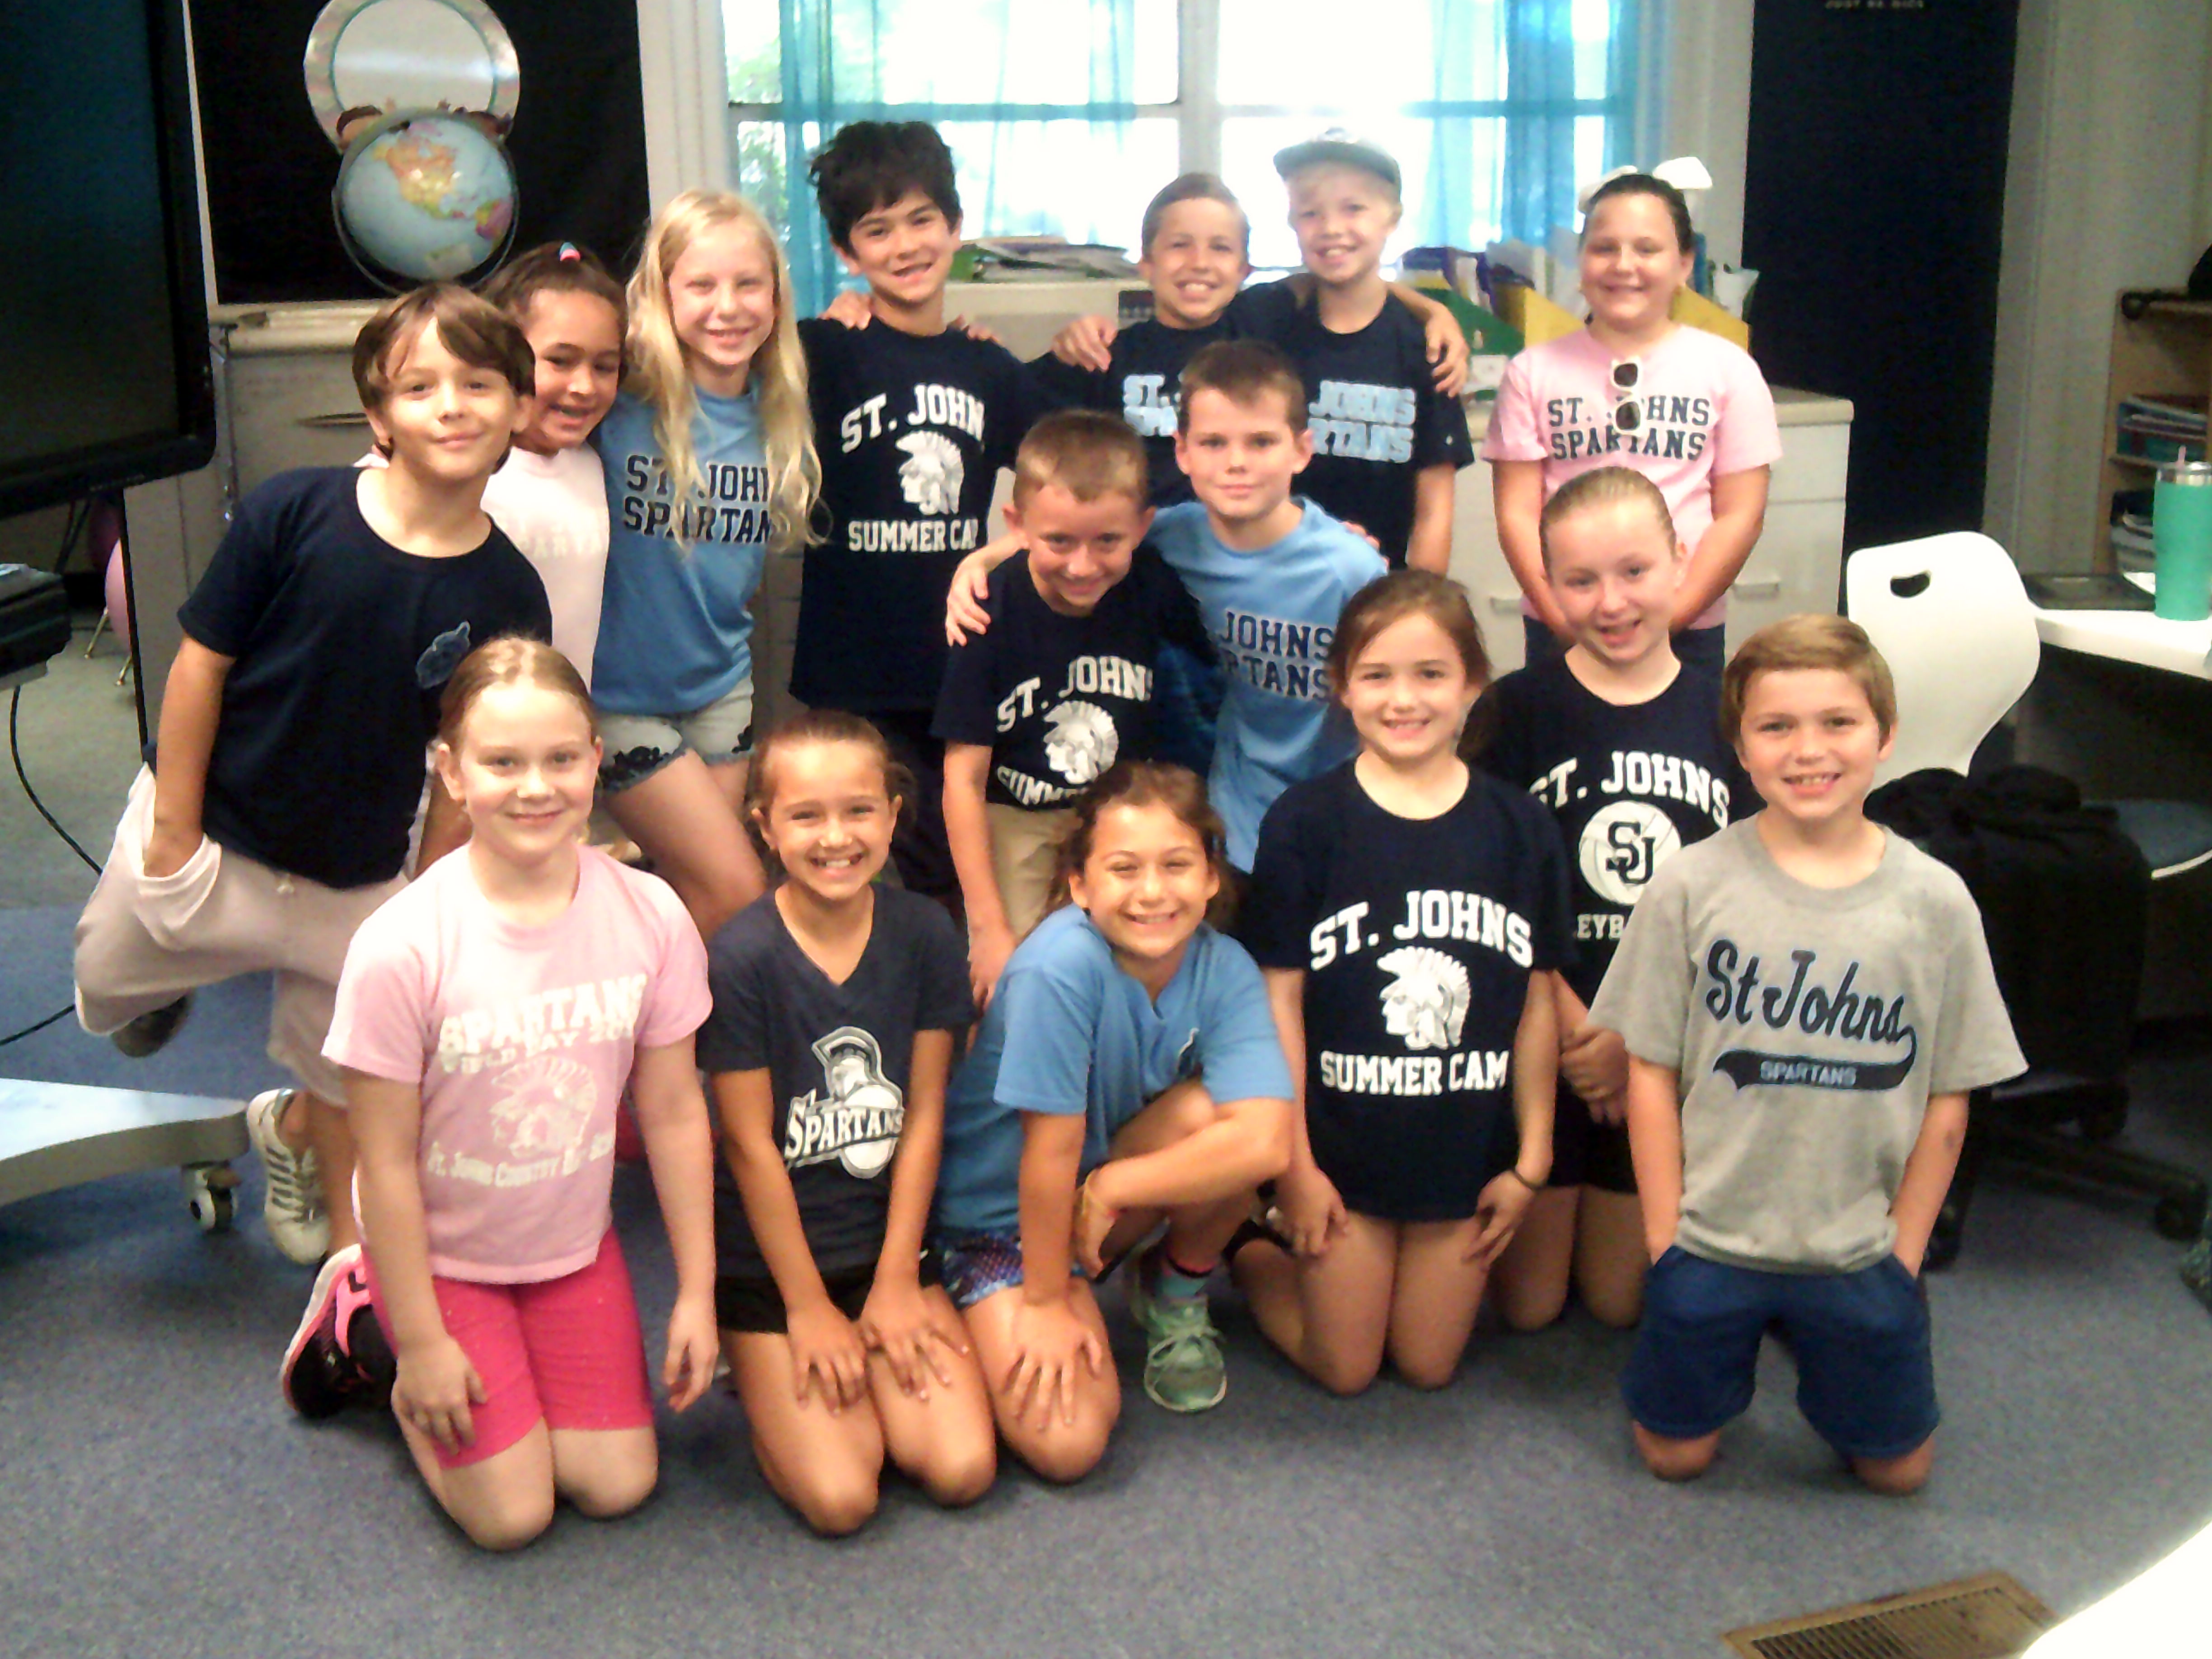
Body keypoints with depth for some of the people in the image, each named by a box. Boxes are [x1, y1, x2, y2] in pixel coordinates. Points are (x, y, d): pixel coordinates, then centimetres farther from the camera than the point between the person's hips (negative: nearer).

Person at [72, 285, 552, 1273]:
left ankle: (292, 1127, 53)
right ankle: (167, 988, 55)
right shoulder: (293, 513, -20)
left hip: (352, 883, 1)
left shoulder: (507, 594, -14)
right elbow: (201, 662, -12)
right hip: (209, 836, -1)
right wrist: (175, 831, -8)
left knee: (350, 1080, 18)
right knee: (106, 994, 20)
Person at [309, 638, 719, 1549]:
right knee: (511, 1516, -2)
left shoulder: (649, 917, -17)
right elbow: (387, 1161, -17)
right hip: (442, 1254, -4)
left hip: (575, 1245, 4)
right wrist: (422, 1342, -11)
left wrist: (696, 1294, -3)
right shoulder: (401, 950, -27)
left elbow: (675, 1114, -7)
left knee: (617, 1487, 4)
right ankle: (365, 1318, 21)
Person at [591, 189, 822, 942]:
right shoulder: (623, 398, -17)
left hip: (721, 681, 5)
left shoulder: (780, 410, -2)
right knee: (739, 897, -5)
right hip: (620, 688, -5)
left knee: (693, 891, 13)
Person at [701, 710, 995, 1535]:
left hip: (887, 1243, 3)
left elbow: (923, 1116, -2)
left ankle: (864, 1365, 16)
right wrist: (809, 1309, -8)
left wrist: (897, 1281, -3)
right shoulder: (742, 958, -16)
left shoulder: (924, 934, -5)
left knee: (963, 1469, -11)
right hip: (770, 1257, -3)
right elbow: (751, 1144, -12)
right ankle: (768, 1370, 14)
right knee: (840, 1497, -14)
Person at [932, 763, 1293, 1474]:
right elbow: (1052, 1147, -24)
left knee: (1215, 1112, -28)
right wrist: (1045, 1302, -16)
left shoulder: (1224, 969, -16)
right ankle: (996, 1324, 10)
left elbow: (1266, 1142, -29)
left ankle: (1177, 1294, 2)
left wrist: (1108, 1191, -27)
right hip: (995, 1211, -4)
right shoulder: (1063, 964, -31)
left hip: (1100, 1205, 4)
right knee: (1067, 1444, -22)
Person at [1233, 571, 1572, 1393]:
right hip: (1342, 1143, -3)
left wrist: (1530, 1160, 1)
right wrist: (1293, 1163, -9)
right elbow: (1280, 998, -9)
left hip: (1467, 1149, 3)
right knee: (1344, 1369, 9)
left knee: (1428, 1367, 14)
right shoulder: (1305, 823, -11)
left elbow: (1537, 1003, 1)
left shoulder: (1520, 828, -4)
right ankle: (1246, 1247, 34)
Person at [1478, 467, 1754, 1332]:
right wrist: (1575, 1027, -16)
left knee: (1619, 1301, 11)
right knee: (1529, 1302, 6)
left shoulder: (1726, 716, -1)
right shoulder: (1517, 710, -8)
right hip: (1542, 1032, -2)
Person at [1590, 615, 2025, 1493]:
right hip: (1708, 1243, -1)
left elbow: (1947, 1100, -2)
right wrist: (1668, 1238, -7)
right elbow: (1651, 1073, -7)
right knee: (1675, 1455, 13)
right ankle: (1726, 1326, 39)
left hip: (1860, 1254, 1)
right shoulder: (1690, 886, -12)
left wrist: (1903, 1253, -2)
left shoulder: (1935, 901, -9)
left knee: (1897, 1468, 15)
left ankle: (1823, 1336, 40)